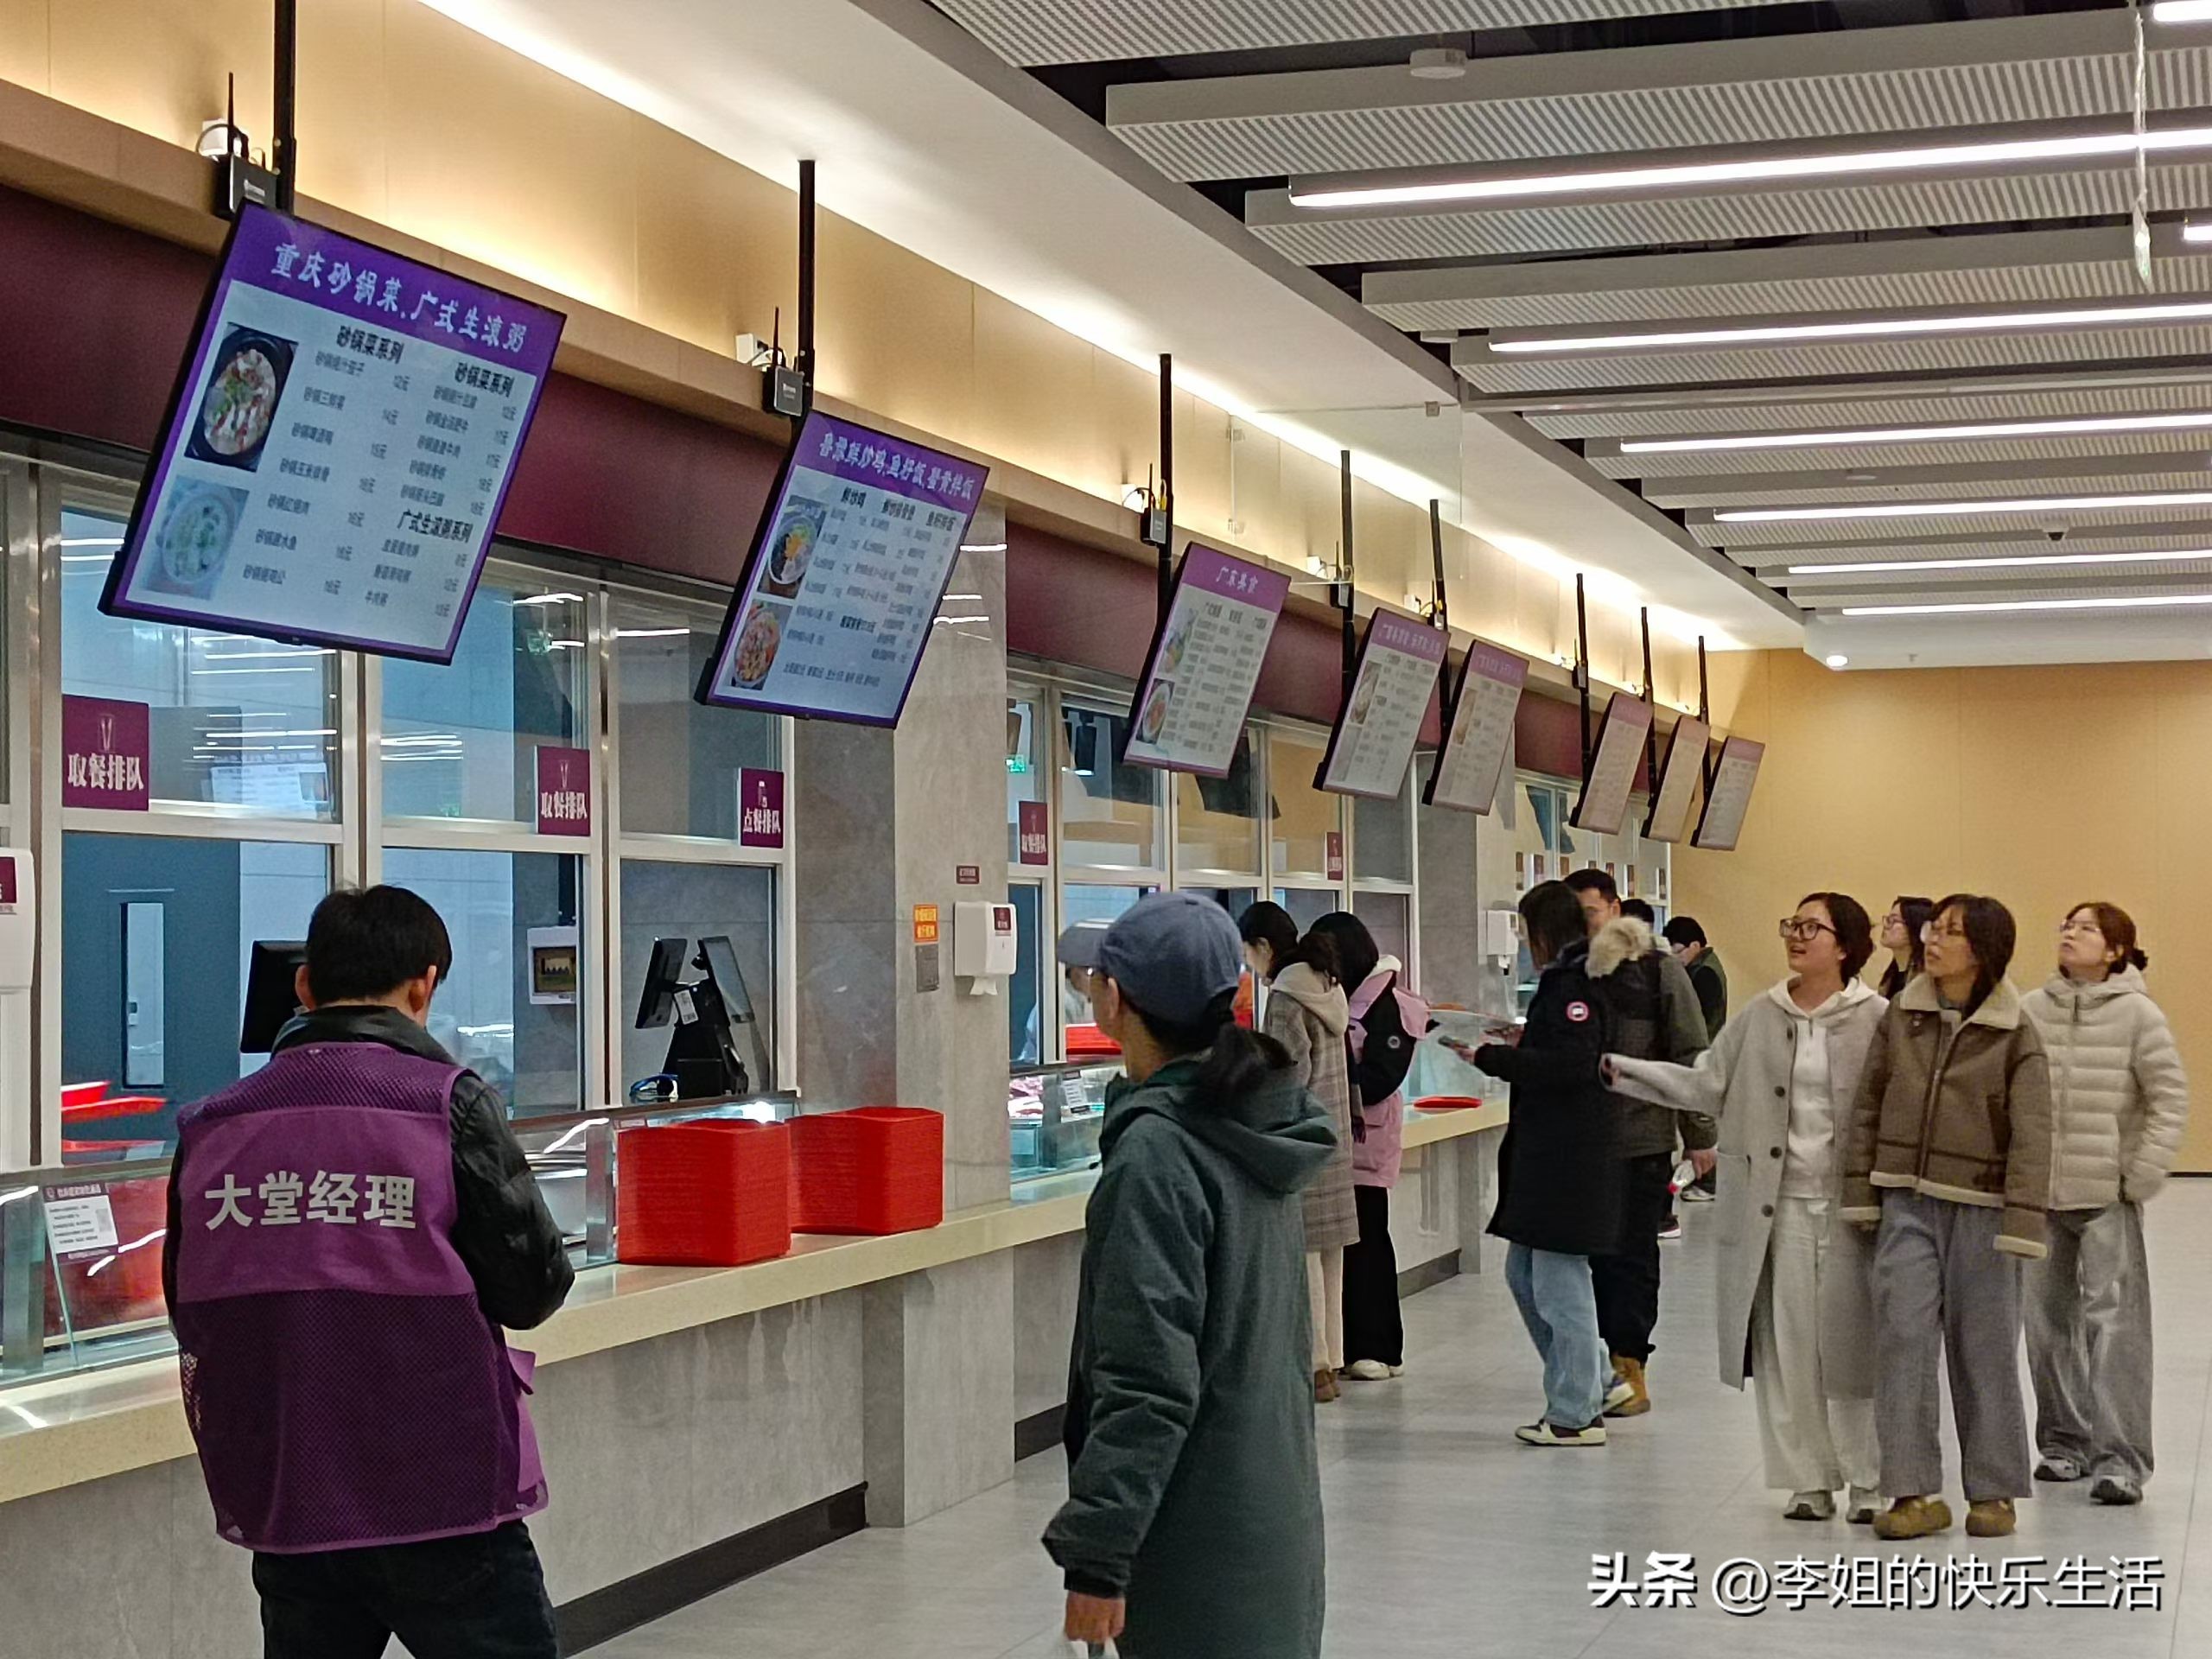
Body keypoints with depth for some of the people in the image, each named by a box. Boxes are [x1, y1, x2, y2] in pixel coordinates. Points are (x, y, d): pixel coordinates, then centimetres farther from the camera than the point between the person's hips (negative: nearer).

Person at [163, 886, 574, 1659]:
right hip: (442, 1500, -4)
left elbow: (187, 1309, 9)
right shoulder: (448, 1104, -11)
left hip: (280, 1502, 4)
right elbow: (533, 1290, -9)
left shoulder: (211, 1127, 1)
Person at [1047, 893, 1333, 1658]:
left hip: (1199, 1533, -9)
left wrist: (1096, 1554, -20)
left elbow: (1147, 1382, -23)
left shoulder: (1157, 1152, -19)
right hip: (1272, 1509, 9)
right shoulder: (1256, 1130, 7)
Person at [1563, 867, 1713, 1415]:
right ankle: (1614, 1365, 17)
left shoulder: (1658, 970, -4)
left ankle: (1629, 1367, 2)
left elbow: (1691, 1057, -4)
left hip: (1642, 1138, -5)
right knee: (1597, 1253, 9)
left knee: (1631, 1256, -2)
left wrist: (1699, 1134, -5)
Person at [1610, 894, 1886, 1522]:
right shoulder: (1760, 1019, 8)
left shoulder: (1876, 1019, -5)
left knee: (1851, 1339, 2)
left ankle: (1868, 1482, 15)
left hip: (1850, 1202, -4)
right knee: (1786, 1341, 5)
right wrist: (1620, 1070, 2)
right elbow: (1706, 1084, 9)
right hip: (1778, 1202, 4)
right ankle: (1807, 1480, 16)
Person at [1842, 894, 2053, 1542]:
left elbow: (2031, 1135, -8)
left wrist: (2020, 1225, -15)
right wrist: (1859, 1194, 5)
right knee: (1901, 1337, -6)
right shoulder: (1901, 1016, 5)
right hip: (1907, 1204, 3)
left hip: (1979, 1208, -3)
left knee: (1984, 1351, 5)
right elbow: (1868, 1107, 10)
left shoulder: (2015, 1034, -5)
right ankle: (1915, 1491, -2)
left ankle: (1994, 1490, 18)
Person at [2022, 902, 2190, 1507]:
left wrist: (2141, 1177, -8)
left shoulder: (2137, 1014, -4)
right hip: (2039, 1192, 4)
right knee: (2047, 1320, 10)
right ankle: (2063, 1440, 23)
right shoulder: (2031, 1011, 3)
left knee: (2113, 1321, -9)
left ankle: (2121, 1458, -8)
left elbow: (2171, 1100, -4)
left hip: (2108, 1196, -4)